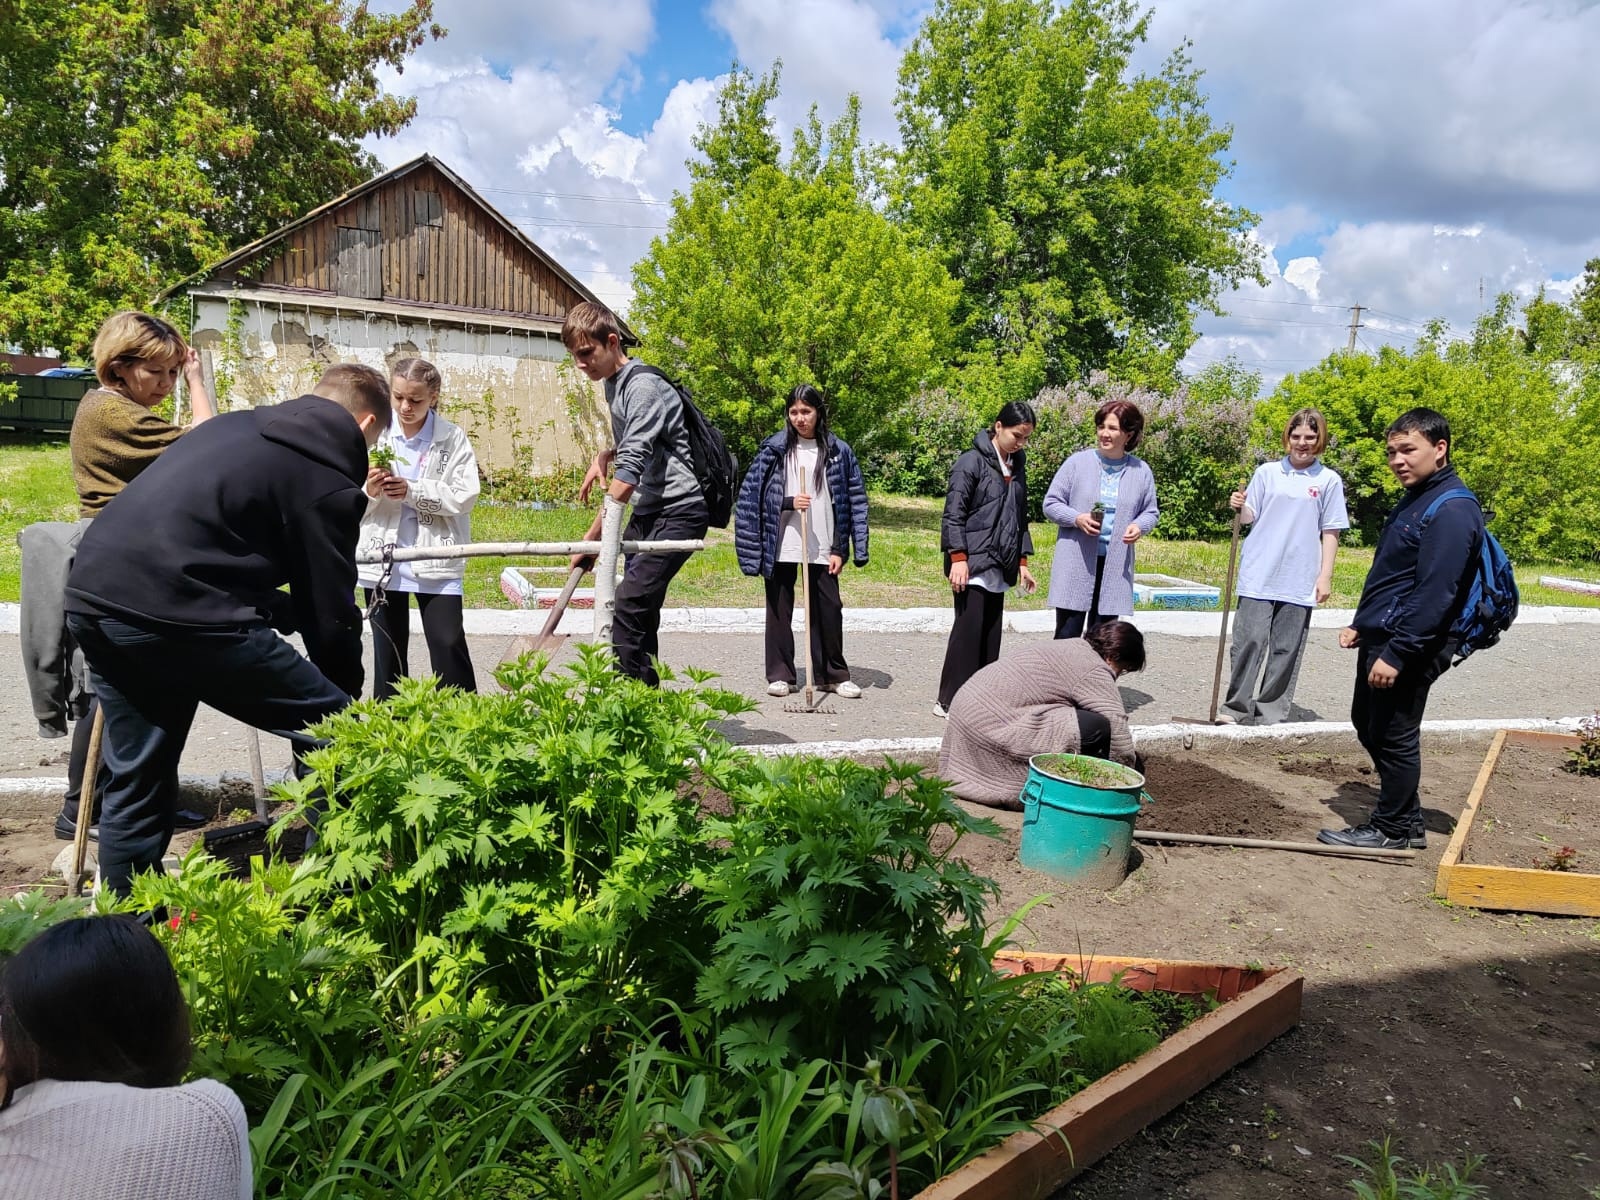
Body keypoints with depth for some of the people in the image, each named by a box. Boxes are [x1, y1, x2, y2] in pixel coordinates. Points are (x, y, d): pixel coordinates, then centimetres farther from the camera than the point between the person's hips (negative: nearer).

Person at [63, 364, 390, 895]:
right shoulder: (328, 479, -2)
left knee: (137, 780, 22)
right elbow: (330, 613, 1)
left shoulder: (237, 425, 22)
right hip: (170, 612, -9)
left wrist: (283, 612, 32)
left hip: (91, 596, 9)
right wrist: (348, 697, 16)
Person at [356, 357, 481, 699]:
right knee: (388, 648, 13)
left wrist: (413, 491, -19)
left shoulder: (453, 439, -3)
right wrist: (370, 491, -20)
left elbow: (465, 496, -11)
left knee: (449, 643, 0)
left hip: (436, 559, -2)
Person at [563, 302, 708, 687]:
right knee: (641, 610, 11)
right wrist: (604, 456, 10)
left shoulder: (643, 387, -18)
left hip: (678, 510, -10)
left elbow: (630, 471, -25)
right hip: (647, 510, 10)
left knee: (628, 604, -20)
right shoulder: (613, 383, 13)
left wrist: (592, 538, -24)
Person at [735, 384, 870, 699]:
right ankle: (780, 674, 17)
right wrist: (788, 502, -14)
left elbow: (853, 501, 5)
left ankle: (833, 674, 18)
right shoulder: (774, 449, 2)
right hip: (781, 546, 0)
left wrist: (839, 549, 0)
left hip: (821, 548, 1)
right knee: (780, 610, 7)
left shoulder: (838, 451, 5)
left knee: (829, 609, 3)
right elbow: (753, 495, 2)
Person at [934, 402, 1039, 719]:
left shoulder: (1017, 466, 16)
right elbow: (953, 514, -10)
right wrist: (958, 558, -17)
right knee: (968, 630, -8)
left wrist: (1022, 561, 17)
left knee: (991, 634, 6)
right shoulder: (972, 461, -6)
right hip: (974, 563, -7)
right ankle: (949, 701, -1)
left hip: (1000, 567, 7)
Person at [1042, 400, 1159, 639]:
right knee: (1067, 635, -2)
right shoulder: (1078, 462, 0)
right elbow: (1051, 504, 2)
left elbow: (1151, 512, 15)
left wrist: (1139, 526, -8)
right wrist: (1077, 519, -16)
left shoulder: (1141, 471, 6)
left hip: (1116, 565, 2)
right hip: (1076, 563, -2)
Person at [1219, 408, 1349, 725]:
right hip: (1259, 576, 0)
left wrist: (1325, 575, 0)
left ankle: (1271, 713, 14)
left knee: (1286, 649, 5)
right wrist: (1239, 508, -14)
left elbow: (1330, 532, 5)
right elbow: (1250, 518, 8)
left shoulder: (1330, 480, 5)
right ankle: (1237, 708, 5)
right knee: (1250, 641, -4)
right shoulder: (1267, 472, 6)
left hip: (1300, 581, 0)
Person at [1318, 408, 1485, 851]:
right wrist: (1361, 624, 17)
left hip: (1408, 647, -10)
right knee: (1366, 723, 18)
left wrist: (1396, 654, -24)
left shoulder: (1453, 510, -19)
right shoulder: (1415, 499, 14)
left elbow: (1434, 595, -24)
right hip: (1379, 637, 10)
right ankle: (1405, 820, 31)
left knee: (1394, 737, 1)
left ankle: (1392, 830, 17)